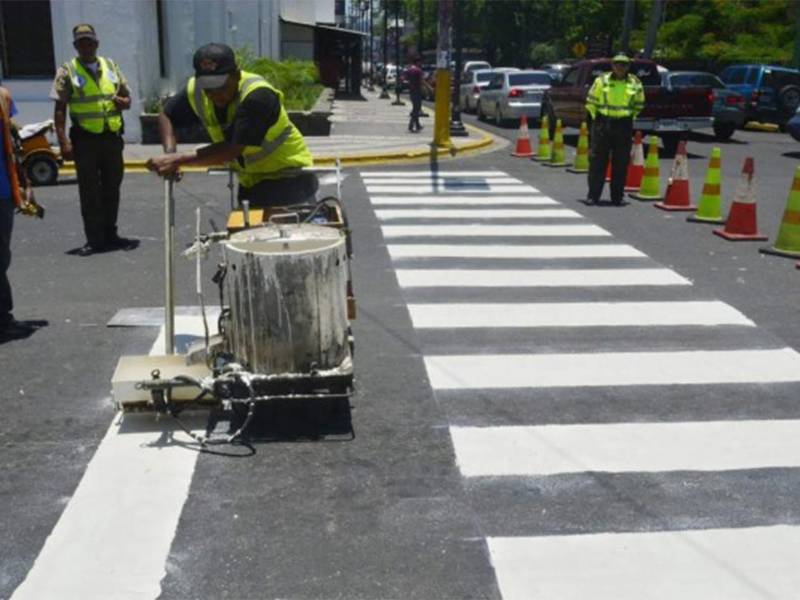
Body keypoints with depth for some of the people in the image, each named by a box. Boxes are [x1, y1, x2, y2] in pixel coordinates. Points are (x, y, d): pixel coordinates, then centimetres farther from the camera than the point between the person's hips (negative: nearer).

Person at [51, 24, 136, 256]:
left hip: (112, 136, 4)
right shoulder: (67, 71, -1)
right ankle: (94, 239, 7)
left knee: (112, 188, 10)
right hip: (85, 139, -4)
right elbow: (60, 109, -4)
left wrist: (122, 101, -7)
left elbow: (127, 97, 18)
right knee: (89, 191, 1)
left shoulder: (111, 66, 11)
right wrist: (64, 141, -14)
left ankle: (110, 235, 21)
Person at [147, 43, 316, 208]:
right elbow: (166, 115, 9)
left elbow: (232, 150, -33)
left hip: (289, 178, -6)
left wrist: (178, 160, -30)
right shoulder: (196, 90, -9)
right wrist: (170, 153, -10)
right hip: (251, 183, 6)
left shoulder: (258, 95, -29)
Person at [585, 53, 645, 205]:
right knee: (597, 160, -1)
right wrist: (596, 116, 5)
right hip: (602, 124, -1)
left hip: (624, 126, 1)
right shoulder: (601, 81, 0)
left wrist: (630, 116, 10)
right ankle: (593, 195, 5)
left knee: (621, 163, 4)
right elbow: (591, 101, 9)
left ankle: (617, 196, 13)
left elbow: (639, 104, 17)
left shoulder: (635, 84, 4)